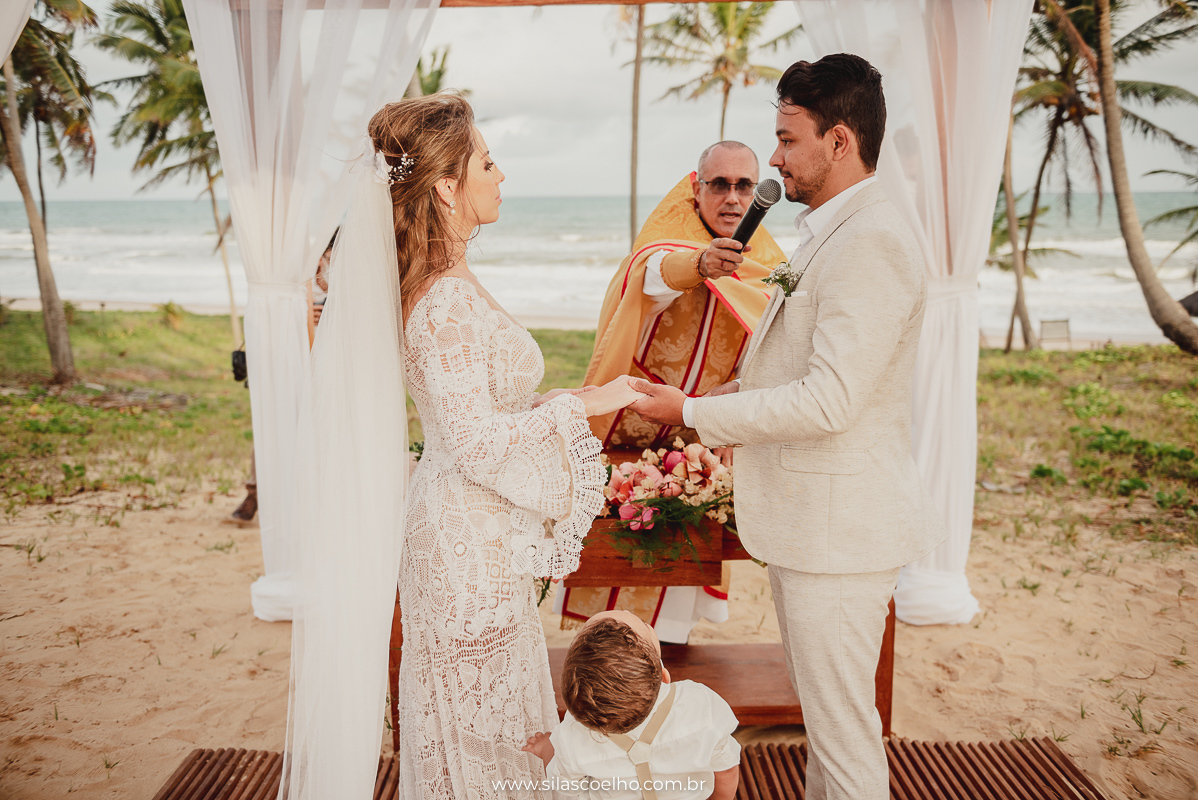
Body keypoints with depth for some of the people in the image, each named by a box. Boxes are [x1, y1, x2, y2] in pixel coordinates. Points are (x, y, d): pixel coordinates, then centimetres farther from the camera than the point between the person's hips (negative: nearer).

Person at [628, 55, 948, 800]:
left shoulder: (872, 242, -21)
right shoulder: (831, 233, 12)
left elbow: (829, 401, -27)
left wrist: (692, 412, -19)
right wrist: (740, 389, 11)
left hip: (840, 526, -10)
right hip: (810, 518, 10)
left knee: (843, 726, 5)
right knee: (822, 708, 24)